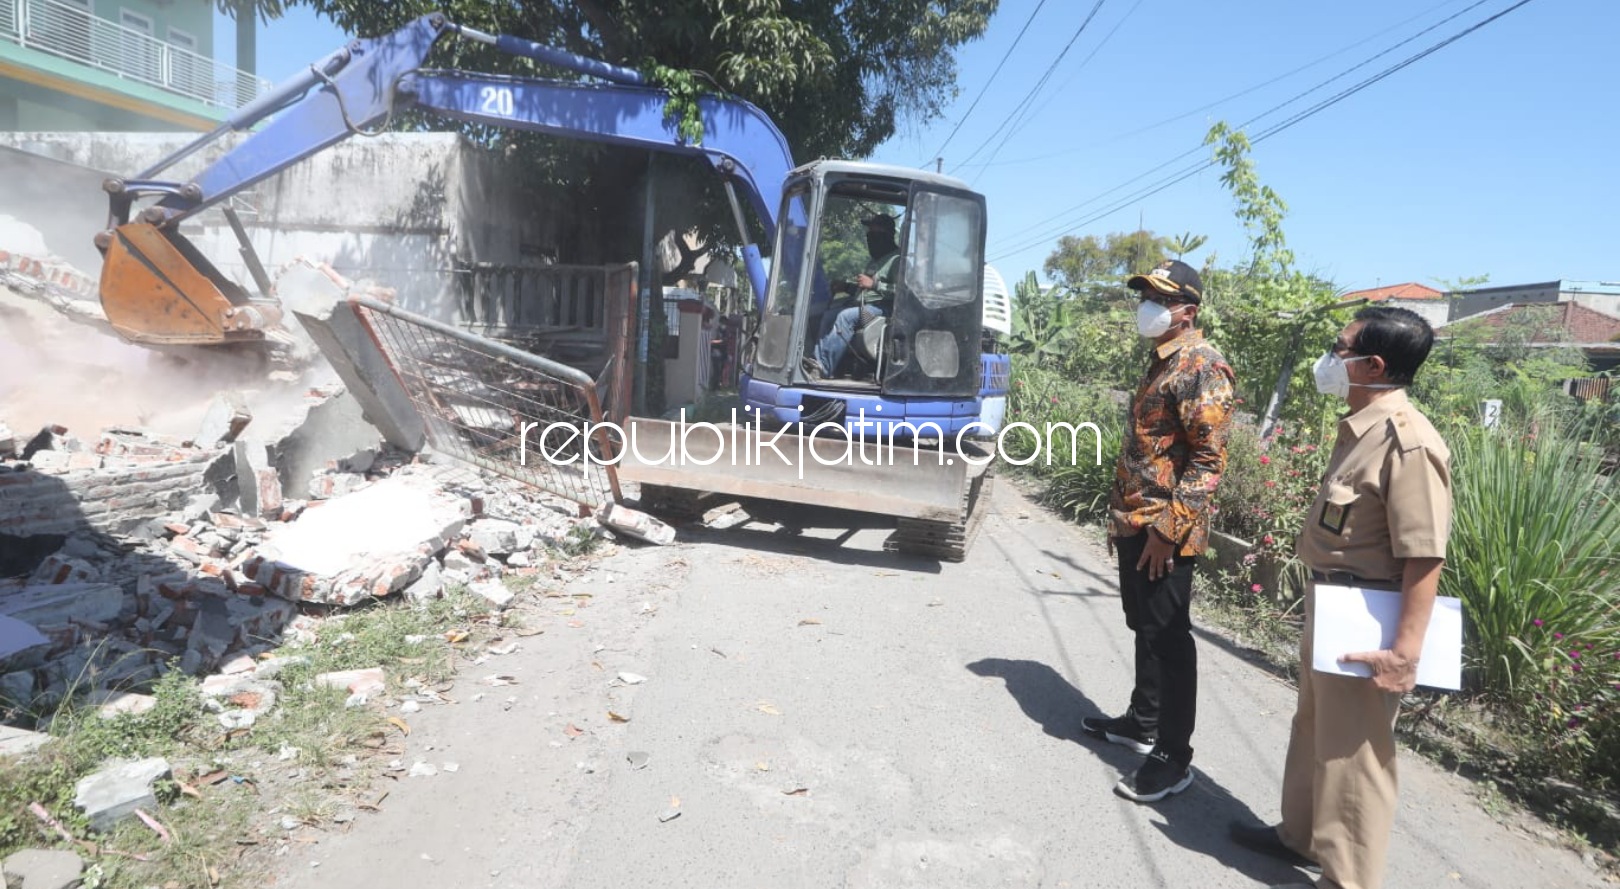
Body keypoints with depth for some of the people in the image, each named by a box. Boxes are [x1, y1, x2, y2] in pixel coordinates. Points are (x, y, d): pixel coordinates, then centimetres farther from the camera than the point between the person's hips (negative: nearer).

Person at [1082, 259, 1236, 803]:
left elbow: (1209, 460, -20)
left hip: (1164, 533, -9)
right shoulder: (1160, 363, 16)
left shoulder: (1201, 368, -15)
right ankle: (1142, 722, 34)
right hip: (1135, 525, 10)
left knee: (1167, 639, -2)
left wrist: (1168, 528, -22)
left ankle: (1173, 757, 9)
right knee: (1145, 630, 19)